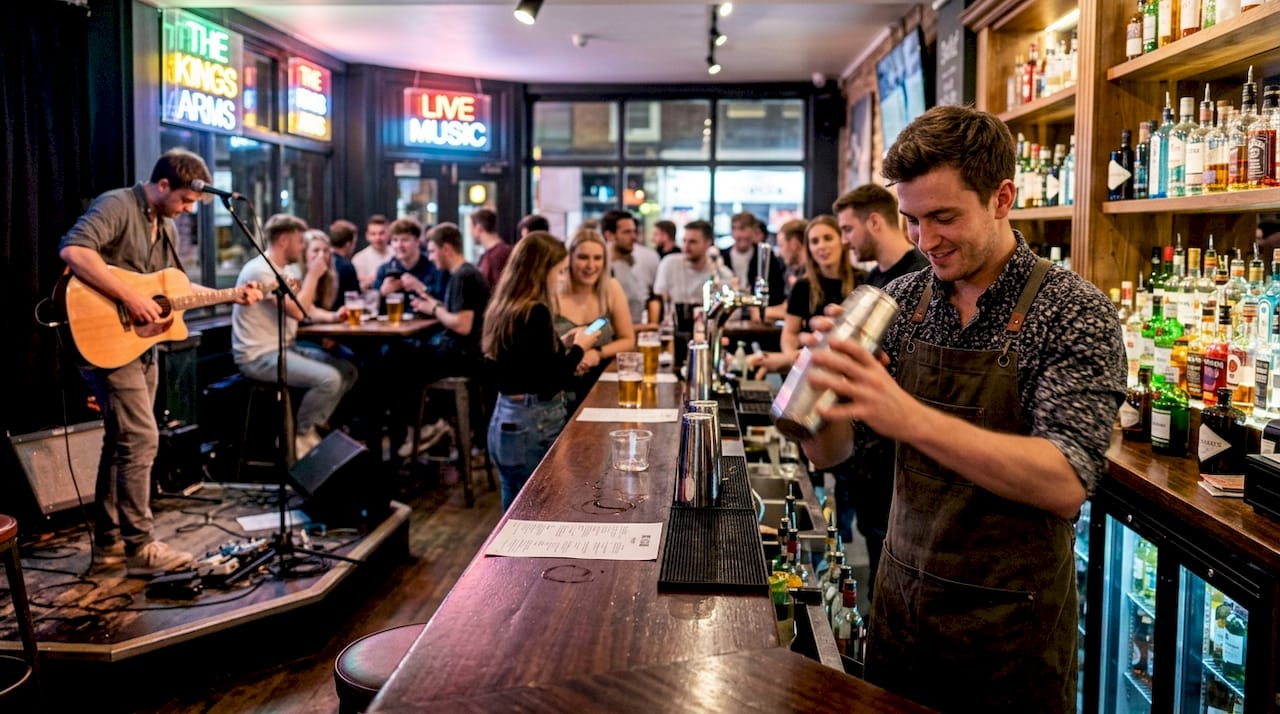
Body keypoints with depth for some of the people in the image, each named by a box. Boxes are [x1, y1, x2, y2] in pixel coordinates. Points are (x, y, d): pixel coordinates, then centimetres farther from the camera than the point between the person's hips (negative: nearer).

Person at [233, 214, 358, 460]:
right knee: (329, 379, -25)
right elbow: (297, 311, -24)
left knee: (347, 371, 2)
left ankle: (314, 426, 7)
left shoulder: (288, 270, 13)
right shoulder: (260, 271, -17)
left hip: (286, 348, 10)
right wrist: (313, 274, -13)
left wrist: (332, 316, -1)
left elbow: (306, 308, 20)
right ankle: (299, 437, -5)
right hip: (259, 356, -10)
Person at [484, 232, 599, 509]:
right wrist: (577, 348, -6)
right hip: (534, 425, -9)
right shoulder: (535, 313, -19)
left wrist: (561, 344, 14)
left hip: (505, 419, 9)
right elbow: (551, 383, -20)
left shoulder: (503, 308, 8)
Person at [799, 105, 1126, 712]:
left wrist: (909, 417, -35)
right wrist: (826, 389, -23)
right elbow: (829, 452, -1)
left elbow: (1065, 485, -25)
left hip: (1010, 623, -4)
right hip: (900, 600, 4)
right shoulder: (901, 300, -2)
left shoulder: (1074, 312, -14)